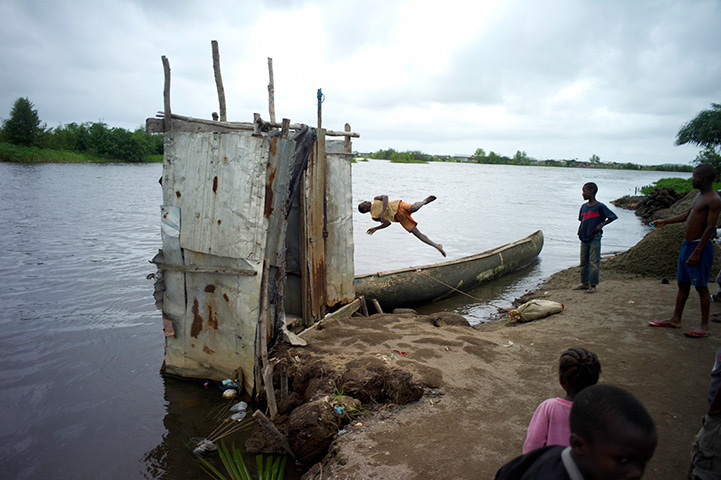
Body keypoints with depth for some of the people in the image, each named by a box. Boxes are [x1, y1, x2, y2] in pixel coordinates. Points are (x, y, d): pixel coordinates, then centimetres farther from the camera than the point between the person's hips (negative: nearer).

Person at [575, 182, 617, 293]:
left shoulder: (599, 206, -9)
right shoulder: (584, 206, 11)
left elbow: (613, 217, -7)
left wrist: (601, 224, -14)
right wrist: (580, 230, 6)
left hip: (595, 238, -7)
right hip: (584, 238, 7)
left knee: (593, 262, -5)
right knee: (583, 262, 12)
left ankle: (593, 285, 0)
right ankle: (585, 283, 22)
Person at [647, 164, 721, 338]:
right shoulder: (699, 196, 14)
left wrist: (697, 252, -24)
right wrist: (665, 222, 36)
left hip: (700, 246, -9)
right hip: (687, 245, 9)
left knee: (701, 286, -4)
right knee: (682, 284, 14)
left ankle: (704, 327, 3)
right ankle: (675, 319, 22)